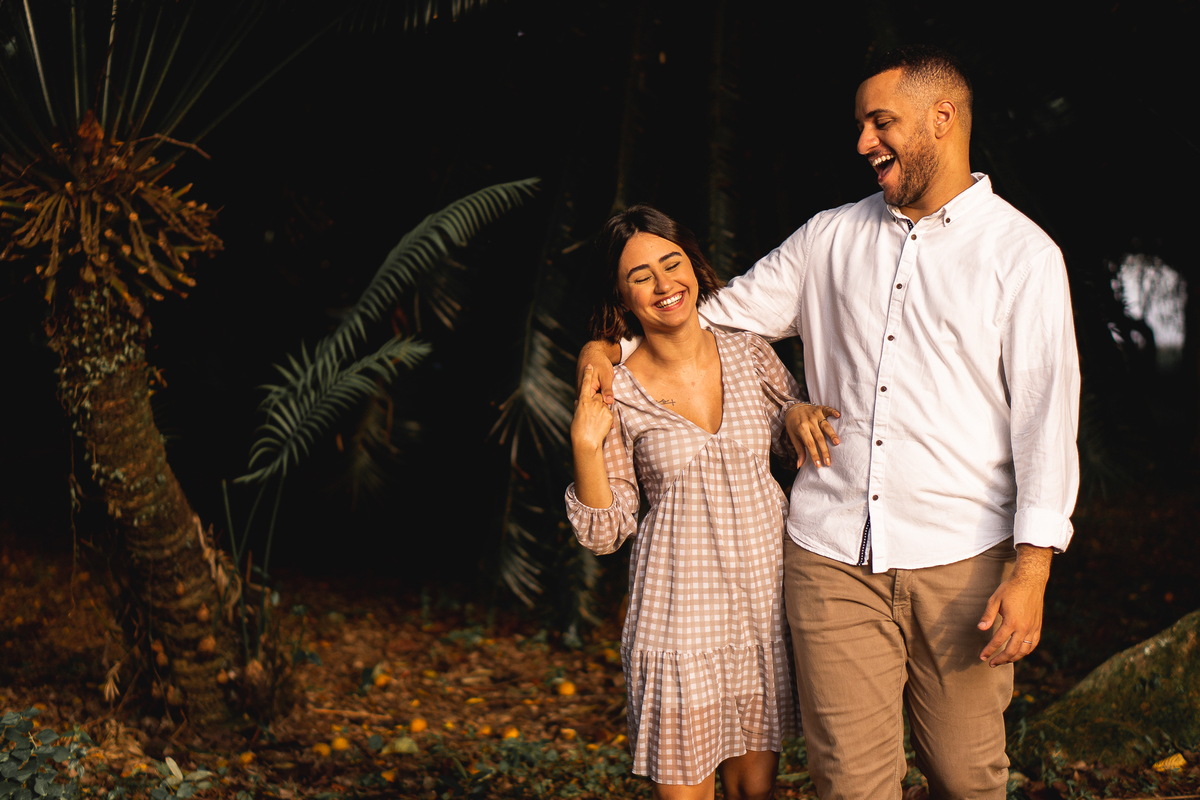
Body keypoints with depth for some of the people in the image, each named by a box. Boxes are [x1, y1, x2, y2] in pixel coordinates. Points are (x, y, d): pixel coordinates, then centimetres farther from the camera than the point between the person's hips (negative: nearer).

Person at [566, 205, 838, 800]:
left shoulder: (749, 355, 1)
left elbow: (798, 439, 18)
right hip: (681, 611, -3)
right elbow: (604, 531, -4)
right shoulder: (617, 393, -7)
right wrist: (585, 444, -18)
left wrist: (798, 415, -4)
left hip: (766, 596, 3)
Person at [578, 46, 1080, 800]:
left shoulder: (1022, 252, 1)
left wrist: (1031, 568, -12)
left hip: (960, 560, -2)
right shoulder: (830, 238, 13)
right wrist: (617, 350, 4)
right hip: (832, 554, 2)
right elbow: (719, 318, 20)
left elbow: (1047, 413, -5)